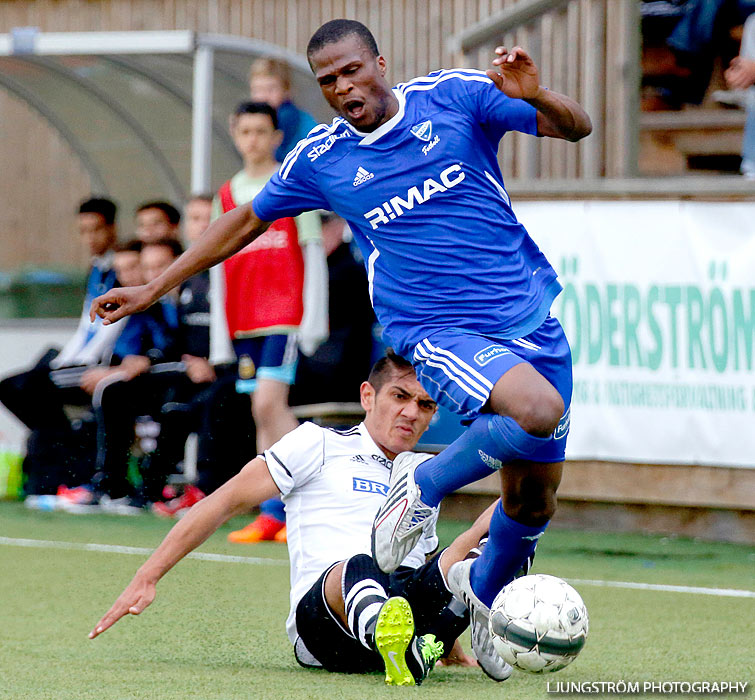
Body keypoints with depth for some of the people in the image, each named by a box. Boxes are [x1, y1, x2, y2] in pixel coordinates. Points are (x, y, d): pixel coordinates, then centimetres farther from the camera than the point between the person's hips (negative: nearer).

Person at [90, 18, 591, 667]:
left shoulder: (454, 96, -2)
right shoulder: (319, 158, 2)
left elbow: (575, 127, -2)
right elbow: (248, 219, 18)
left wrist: (534, 95, -25)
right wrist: (154, 289, 19)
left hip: (532, 315, 2)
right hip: (439, 334, -2)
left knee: (534, 496, 4)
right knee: (537, 408, -32)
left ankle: (483, 587, 34)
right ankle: (423, 486, -9)